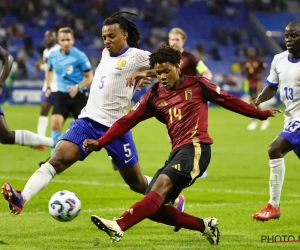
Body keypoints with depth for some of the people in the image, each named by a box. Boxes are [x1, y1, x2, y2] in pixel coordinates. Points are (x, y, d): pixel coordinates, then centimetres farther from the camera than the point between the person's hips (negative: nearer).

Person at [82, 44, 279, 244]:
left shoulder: (197, 85, 7)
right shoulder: (155, 96, 14)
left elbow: (228, 100, 17)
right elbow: (128, 120, 12)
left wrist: (260, 114, 23)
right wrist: (100, 143, 2)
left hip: (196, 148, -7)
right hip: (177, 152, 7)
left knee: (161, 185, -28)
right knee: (153, 207, -4)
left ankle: (119, 227, -46)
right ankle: (205, 226, 8)